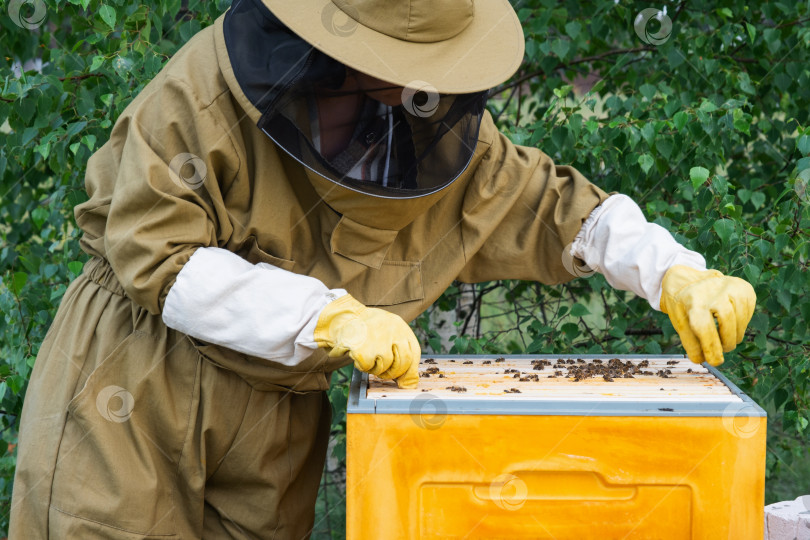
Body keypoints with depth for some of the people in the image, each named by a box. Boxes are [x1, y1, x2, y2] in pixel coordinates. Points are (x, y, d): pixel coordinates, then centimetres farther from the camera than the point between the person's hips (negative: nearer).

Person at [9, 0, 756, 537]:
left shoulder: (442, 128, -3)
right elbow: (155, 256, -22)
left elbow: (552, 206, 6)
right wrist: (325, 315, -31)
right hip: (138, 379, -4)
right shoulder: (209, 84, -19)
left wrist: (675, 275, -10)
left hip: (279, 410, 4)